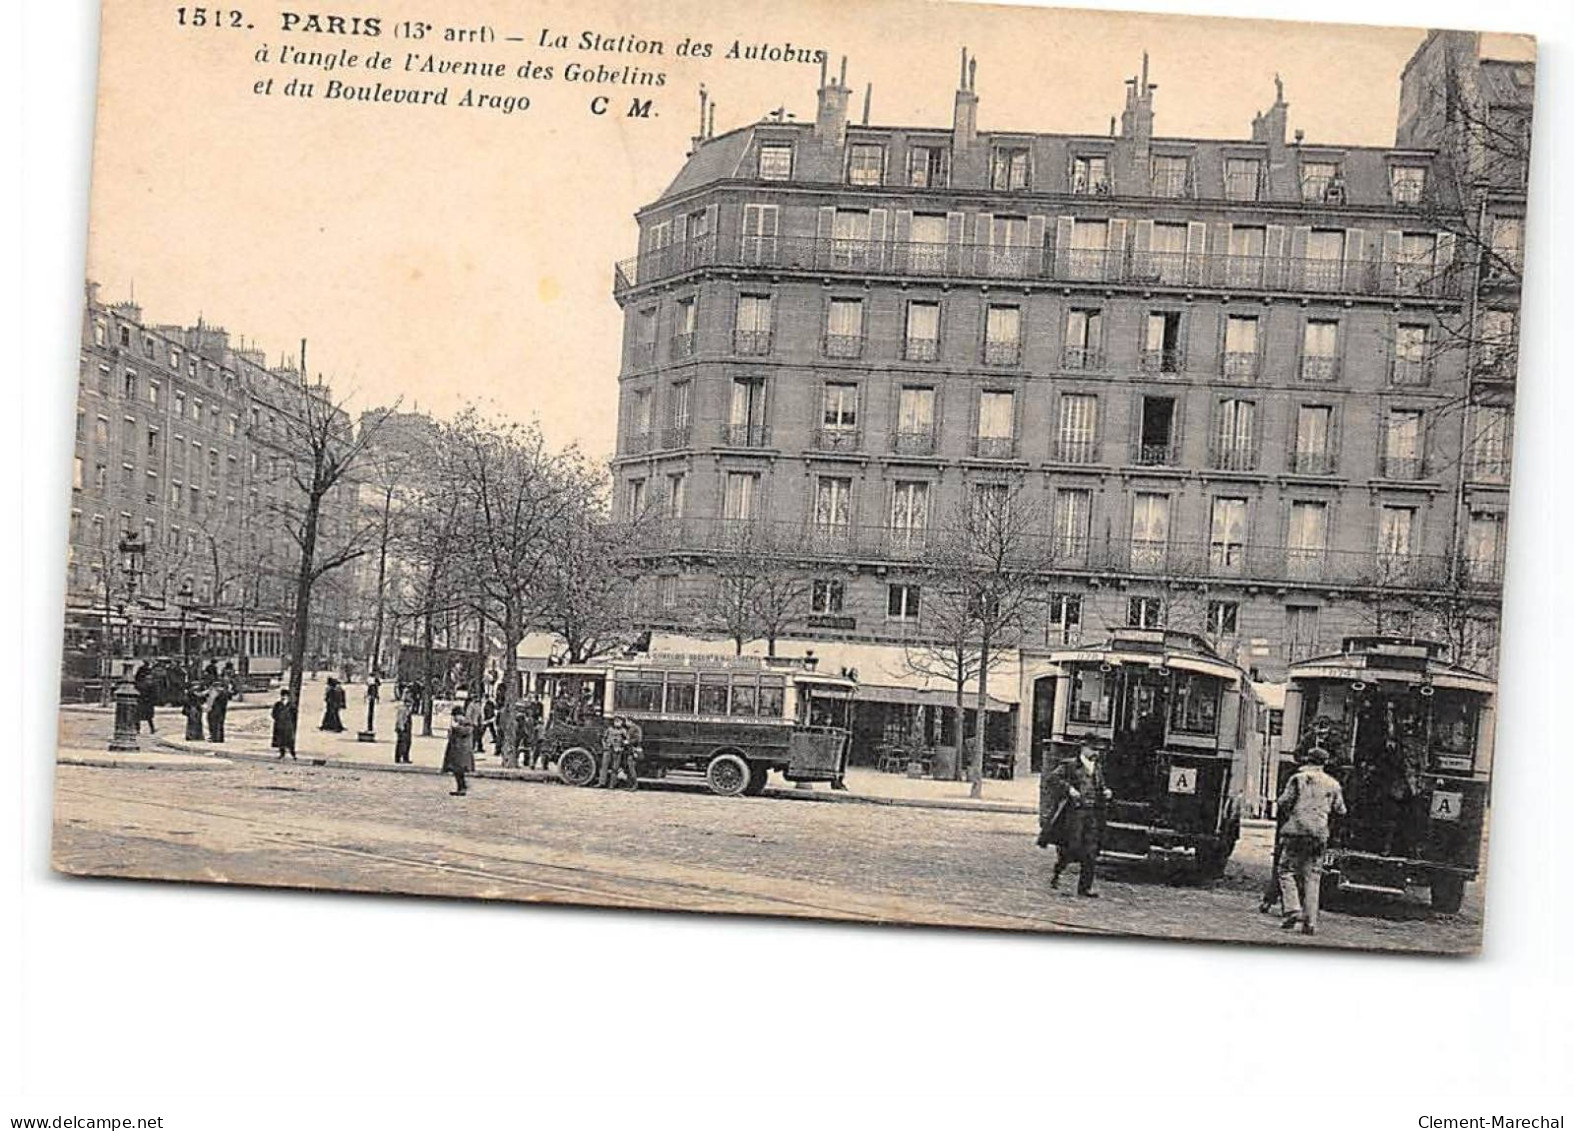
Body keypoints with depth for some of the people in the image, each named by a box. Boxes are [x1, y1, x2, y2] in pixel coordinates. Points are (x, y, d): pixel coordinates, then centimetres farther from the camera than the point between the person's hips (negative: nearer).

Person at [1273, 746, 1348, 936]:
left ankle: (1293, 909, -14)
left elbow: (1283, 802, -7)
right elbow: (1340, 811, 12)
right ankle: (1310, 922, 1)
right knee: (1312, 876, 5)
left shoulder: (1298, 778, 1)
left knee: (1286, 870, 4)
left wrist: (1289, 814, 12)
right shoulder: (1333, 784, 12)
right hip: (1320, 834, 3)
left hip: (1296, 830, -3)